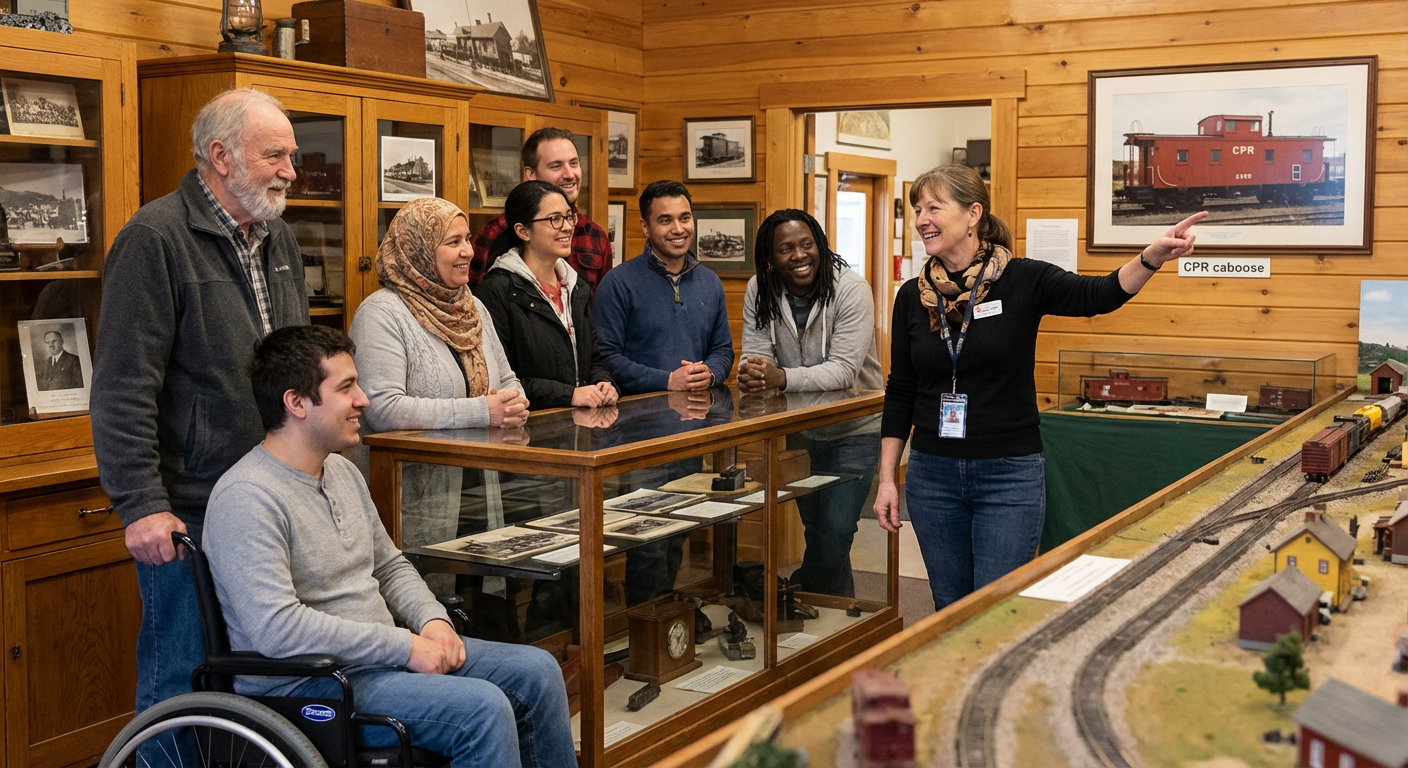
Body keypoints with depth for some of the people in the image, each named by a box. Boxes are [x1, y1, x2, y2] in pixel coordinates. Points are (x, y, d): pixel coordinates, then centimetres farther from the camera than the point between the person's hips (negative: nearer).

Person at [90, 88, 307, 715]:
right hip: (189, 509, -7)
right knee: (183, 679, 2)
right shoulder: (156, 238, -12)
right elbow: (123, 388, -16)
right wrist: (141, 503, -19)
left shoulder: (279, 240, 13)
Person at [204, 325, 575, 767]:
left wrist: (432, 619, -1)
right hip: (307, 687, -9)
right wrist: (404, 646, -24)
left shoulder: (342, 472, 11)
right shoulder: (246, 498, -20)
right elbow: (276, 628, -29)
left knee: (537, 671, 1)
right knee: (483, 707, -26)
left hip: (379, 655, 9)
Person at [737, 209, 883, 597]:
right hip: (798, 430, 4)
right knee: (819, 532, 16)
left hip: (853, 430, -4)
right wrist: (751, 375, -36)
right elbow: (755, 356, -11)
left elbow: (844, 370, -27)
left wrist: (780, 377, -42)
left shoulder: (851, 289, -20)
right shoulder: (759, 292, -7)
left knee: (833, 533, -13)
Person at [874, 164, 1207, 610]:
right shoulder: (913, 297, 3)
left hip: (1009, 474, -3)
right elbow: (900, 392, 7)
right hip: (933, 473, 3)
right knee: (950, 610, 12)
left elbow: (1100, 295, -21)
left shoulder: (1022, 280, -7)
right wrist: (887, 479, 5)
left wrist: (1153, 256, -41)